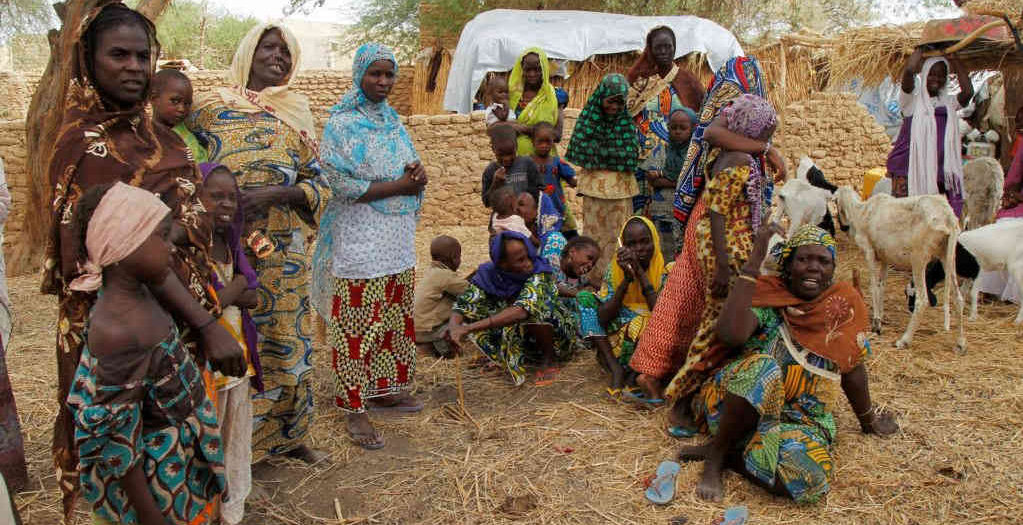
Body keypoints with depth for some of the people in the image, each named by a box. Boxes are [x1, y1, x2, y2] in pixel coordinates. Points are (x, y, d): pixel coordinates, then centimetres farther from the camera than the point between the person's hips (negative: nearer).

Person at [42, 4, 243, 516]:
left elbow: (187, 216, 13)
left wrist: (178, 228, -9)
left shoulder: (149, 132, 7)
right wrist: (207, 326, -26)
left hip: (178, 309, 7)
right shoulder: (85, 143, -15)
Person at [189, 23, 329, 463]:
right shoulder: (209, 108, 2)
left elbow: (318, 184, 3)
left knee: (287, 342, 9)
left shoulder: (296, 116, 7)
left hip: (283, 251, 2)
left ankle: (287, 435, 28)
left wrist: (273, 194, -15)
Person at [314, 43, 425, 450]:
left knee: (394, 319, 14)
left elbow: (411, 173, 18)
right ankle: (355, 409, 8)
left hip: (398, 237, 7)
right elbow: (343, 185, -16)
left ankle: (383, 389, 29)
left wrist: (416, 175, -6)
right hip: (360, 238, -7)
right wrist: (399, 185, -14)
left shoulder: (391, 120, 12)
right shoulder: (342, 123, -9)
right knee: (357, 326, -2)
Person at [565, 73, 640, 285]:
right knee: (594, 230, 3)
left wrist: (600, 150, -7)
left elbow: (631, 155, 1)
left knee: (618, 233, 4)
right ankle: (593, 279, 10)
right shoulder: (589, 116, -1)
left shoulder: (627, 120, 4)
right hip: (594, 183, -2)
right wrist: (616, 154, -10)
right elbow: (579, 151, -8)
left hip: (621, 185, 2)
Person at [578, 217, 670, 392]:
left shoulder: (666, 271, -8)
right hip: (617, 336, 5)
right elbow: (602, 318, -9)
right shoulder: (615, 268, 0)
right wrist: (626, 279, -18)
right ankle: (616, 369, -16)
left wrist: (640, 272, -23)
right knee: (584, 297, -7)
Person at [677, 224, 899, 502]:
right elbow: (731, 334, -28)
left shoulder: (845, 303, 3)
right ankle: (716, 450, -17)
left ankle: (730, 454, -8)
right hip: (734, 406, -2)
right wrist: (755, 259, -24)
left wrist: (868, 419, 26)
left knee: (810, 478, -32)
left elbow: (852, 368, 15)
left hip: (800, 419, 2)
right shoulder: (766, 294, -6)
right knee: (763, 366, -37)